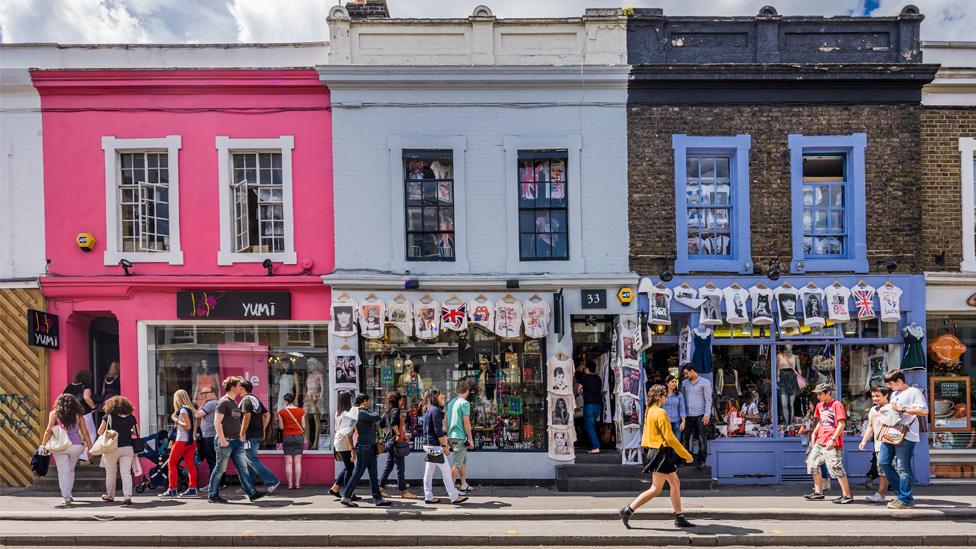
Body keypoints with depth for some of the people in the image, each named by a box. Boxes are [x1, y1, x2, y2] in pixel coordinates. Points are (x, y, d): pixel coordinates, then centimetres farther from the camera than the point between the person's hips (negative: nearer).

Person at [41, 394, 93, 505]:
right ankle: (67, 494, 26)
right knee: (70, 470, 19)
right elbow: (85, 433, 5)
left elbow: (49, 430, -5)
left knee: (63, 471, 1)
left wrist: (43, 445, 1)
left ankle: (66, 497, -8)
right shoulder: (78, 415, 6)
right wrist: (90, 448, 9)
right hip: (76, 445, 2)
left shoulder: (54, 413, 3)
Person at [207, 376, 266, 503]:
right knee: (220, 469, 1)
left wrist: (240, 436, 19)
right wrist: (222, 440, -21)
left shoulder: (234, 402, 17)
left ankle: (252, 493, 1)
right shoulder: (224, 402, -10)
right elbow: (217, 422, -16)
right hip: (226, 441, -9)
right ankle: (212, 495, 12)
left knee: (243, 467, 3)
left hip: (237, 442, 9)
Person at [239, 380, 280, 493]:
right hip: (259, 435, 9)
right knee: (249, 460, 15)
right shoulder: (256, 399, 17)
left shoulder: (246, 400, -10)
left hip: (250, 436, -9)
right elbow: (267, 414, 17)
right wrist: (263, 430, 17)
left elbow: (247, 417, -21)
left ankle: (272, 482, -15)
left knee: (253, 461, -8)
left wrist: (242, 434, -16)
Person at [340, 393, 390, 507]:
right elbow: (377, 417, -18)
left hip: (370, 447, 10)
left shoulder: (365, 412, 15)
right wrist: (370, 411, -2)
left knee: (373, 475, 9)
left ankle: (378, 499, 12)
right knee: (358, 473, -3)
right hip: (364, 447, -10)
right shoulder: (362, 413, -14)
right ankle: (346, 497, 5)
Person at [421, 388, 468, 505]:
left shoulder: (428, 410, 13)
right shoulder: (435, 410, -15)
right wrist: (445, 446, -14)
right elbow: (438, 431, -19)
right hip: (436, 446, -10)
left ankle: (428, 497, 14)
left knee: (428, 472, 10)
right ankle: (454, 497, 1)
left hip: (428, 445, 10)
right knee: (446, 471, -3)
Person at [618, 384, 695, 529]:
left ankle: (679, 518, 18)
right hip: (662, 452, -10)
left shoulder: (649, 411, 10)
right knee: (656, 489, -5)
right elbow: (670, 437, -19)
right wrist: (686, 455, -13)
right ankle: (627, 511, -6)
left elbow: (647, 434, 15)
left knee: (675, 483, 14)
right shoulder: (661, 413, -18)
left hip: (656, 451, 10)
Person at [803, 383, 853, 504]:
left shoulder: (837, 404, -10)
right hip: (820, 441, 9)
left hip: (832, 443, -9)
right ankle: (818, 492, 22)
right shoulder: (820, 406, 15)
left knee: (835, 467, -12)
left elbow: (842, 424, -15)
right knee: (813, 463, 12)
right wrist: (814, 433, 11)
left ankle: (847, 495, -5)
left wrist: (833, 439, -20)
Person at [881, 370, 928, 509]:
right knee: (883, 462, 5)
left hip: (905, 435, -9)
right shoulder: (894, 394, 23)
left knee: (902, 467, -5)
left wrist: (902, 409, -17)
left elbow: (924, 411, -16)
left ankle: (905, 500, 4)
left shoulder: (914, 392, -5)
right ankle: (902, 492, 16)